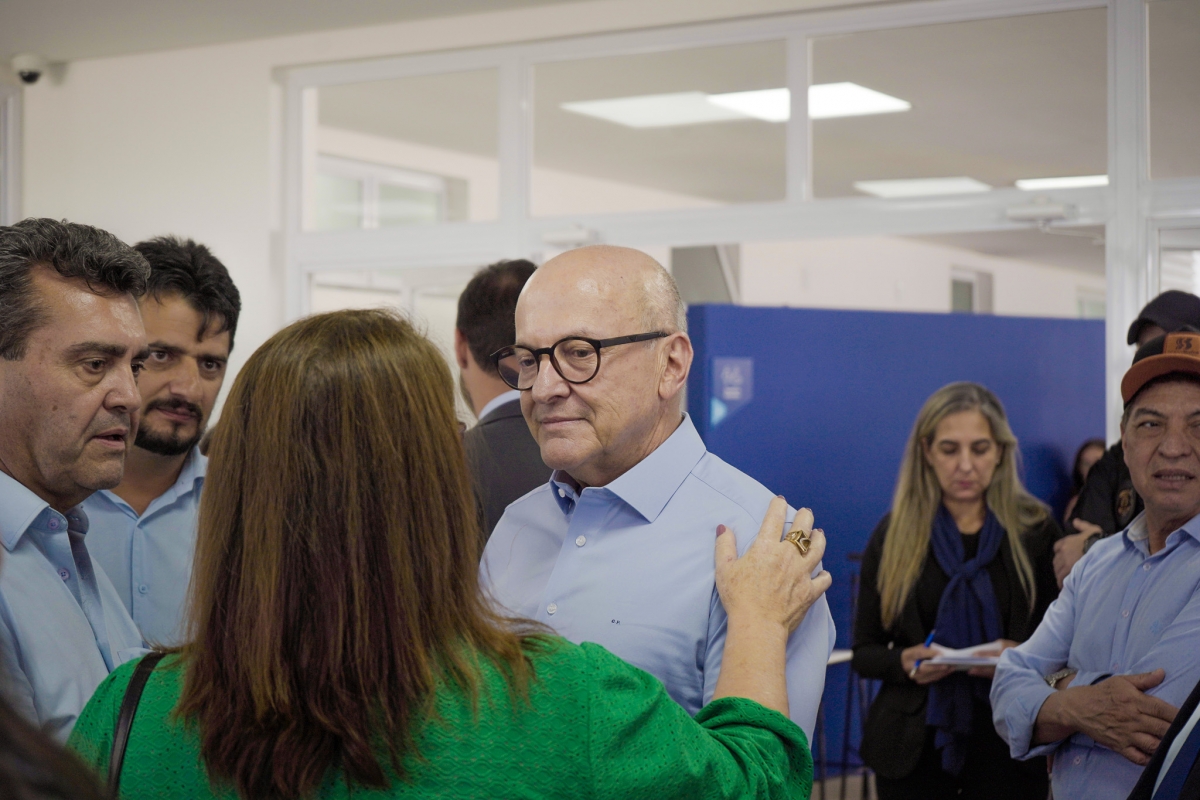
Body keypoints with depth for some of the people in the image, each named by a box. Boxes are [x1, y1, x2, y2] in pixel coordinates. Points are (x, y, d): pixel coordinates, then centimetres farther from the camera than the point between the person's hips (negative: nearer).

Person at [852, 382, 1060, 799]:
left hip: (1008, 744, 0)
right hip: (915, 747, 1)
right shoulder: (893, 534, 2)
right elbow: (864, 652, 4)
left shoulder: (1035, 530, 1)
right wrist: (904, 662, -16)